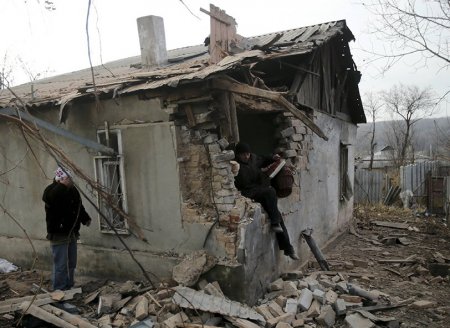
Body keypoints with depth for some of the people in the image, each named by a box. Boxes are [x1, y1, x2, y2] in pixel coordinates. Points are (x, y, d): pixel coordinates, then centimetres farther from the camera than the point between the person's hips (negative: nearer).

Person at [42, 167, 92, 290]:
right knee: (60, 265, -5)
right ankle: (59, 291, 7)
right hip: (58, 234, -7)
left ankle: (69, 287, 29)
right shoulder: (52, 190, -15)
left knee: (71, 264, 15)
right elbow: (49, 197, -40)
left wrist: (85, 219, 6)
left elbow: (79, 206, 18)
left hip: (71, 233, 8)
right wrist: (62, 184, -38)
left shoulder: (72, 191, 6)